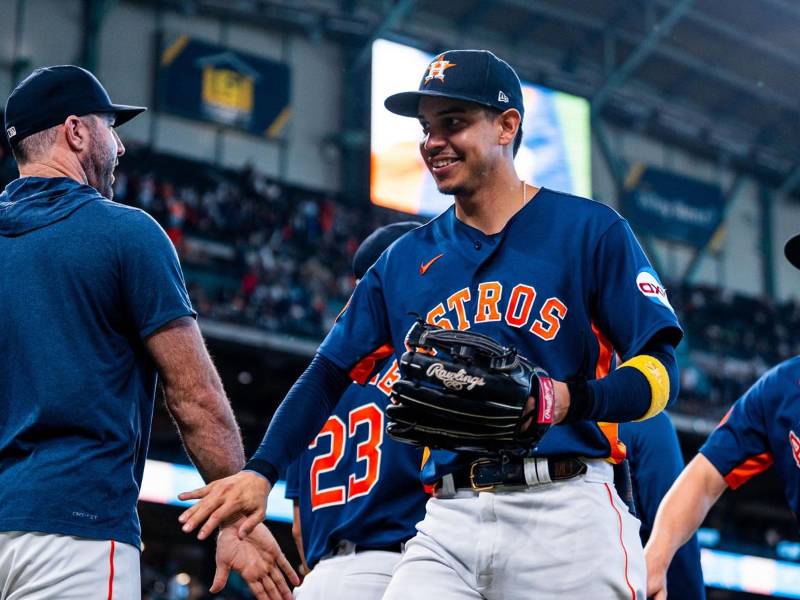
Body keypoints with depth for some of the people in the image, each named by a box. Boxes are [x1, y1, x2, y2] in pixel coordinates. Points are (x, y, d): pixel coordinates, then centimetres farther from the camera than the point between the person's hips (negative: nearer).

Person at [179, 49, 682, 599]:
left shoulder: (589, 229, 4)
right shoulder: (405, 261, 17)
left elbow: (658, 371, 0)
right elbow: (330, 373, 15)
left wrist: (571, 399, -19)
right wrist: (262, 471, 2)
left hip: (565, 511, -3)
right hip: (450, 523, 3)